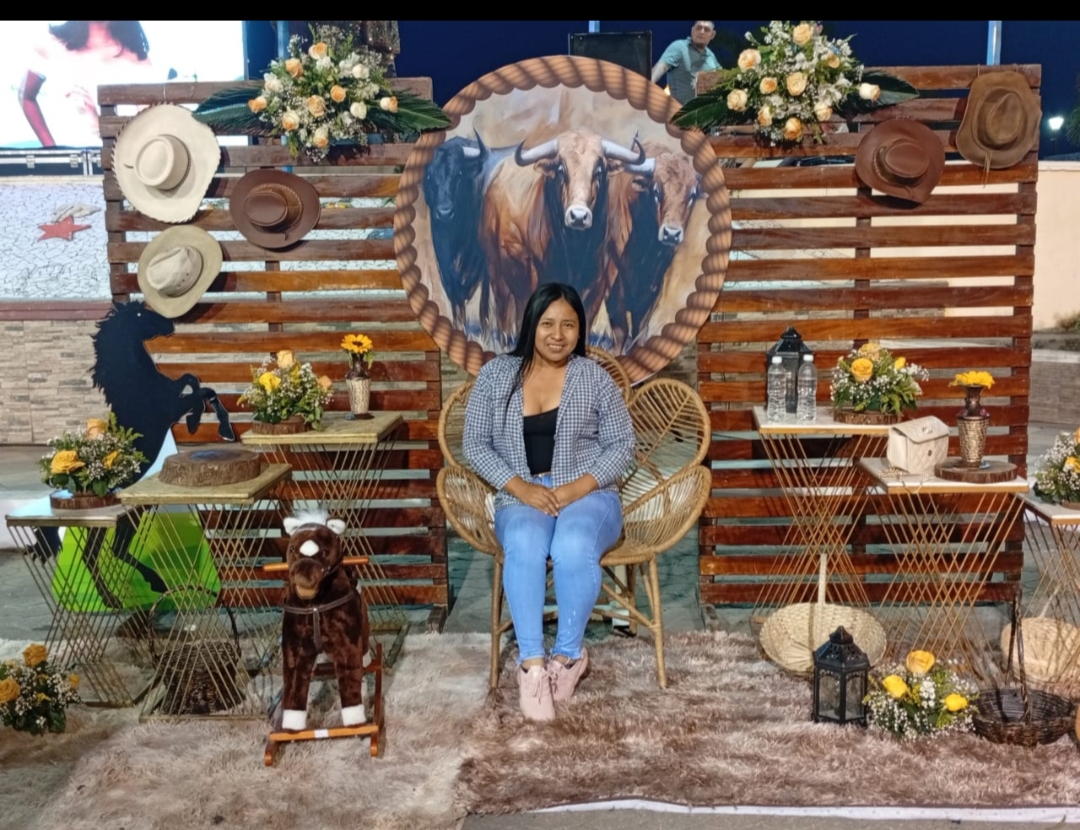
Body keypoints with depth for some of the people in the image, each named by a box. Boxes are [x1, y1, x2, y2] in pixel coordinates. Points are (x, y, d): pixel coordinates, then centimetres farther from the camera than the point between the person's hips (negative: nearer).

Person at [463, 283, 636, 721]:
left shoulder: (594, 377, 3)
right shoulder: (495, 374, 5)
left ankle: (567, 653, -15)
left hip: (588, 495, -1)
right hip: (521, 498, 1)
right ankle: (532, 660, -28)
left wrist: (577, 488, -13)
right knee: (524, 545, -35)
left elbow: (622, 446, 3)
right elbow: (475, 444, 3)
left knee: (573, 548, -35)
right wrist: (521, 487, -12)